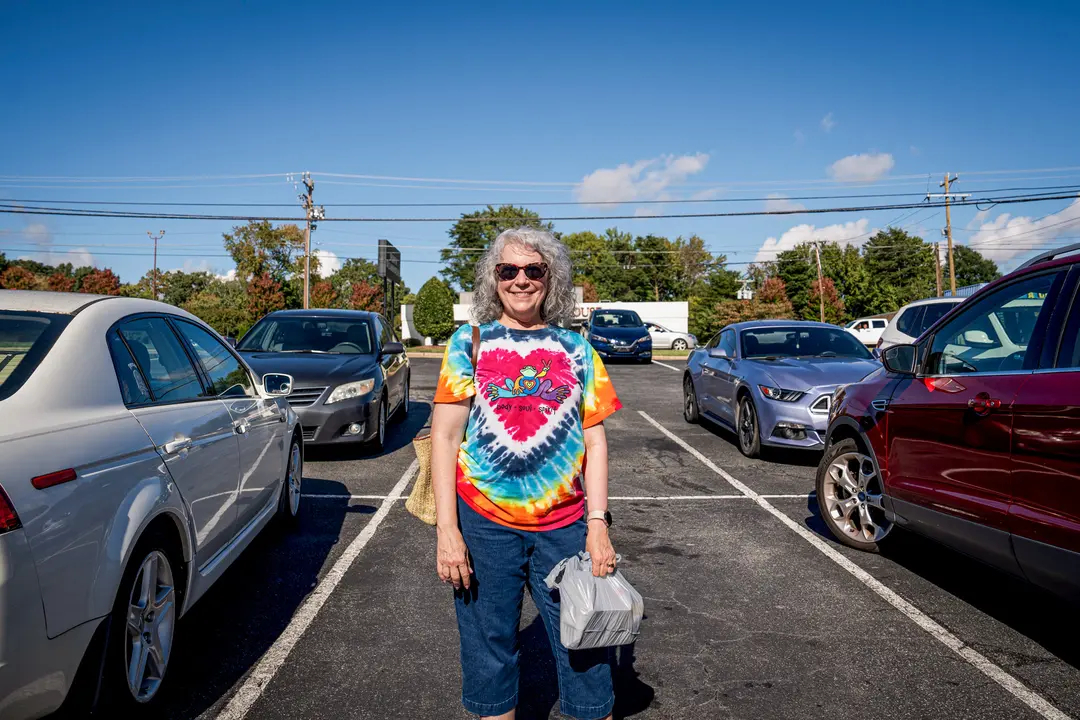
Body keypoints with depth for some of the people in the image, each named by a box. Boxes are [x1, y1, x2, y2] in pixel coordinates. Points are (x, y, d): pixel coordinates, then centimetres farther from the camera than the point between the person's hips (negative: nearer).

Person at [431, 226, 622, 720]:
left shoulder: (576, 350, 7)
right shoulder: (469, 342, 2)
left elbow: (594, 441, 6)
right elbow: (445, 438, -1)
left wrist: (598, 523, -2)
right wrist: (447, 530, -7)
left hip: (564, 526, 1)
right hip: (483, 523, -1)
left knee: (586, 650, 7)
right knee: (490, 650, 11)